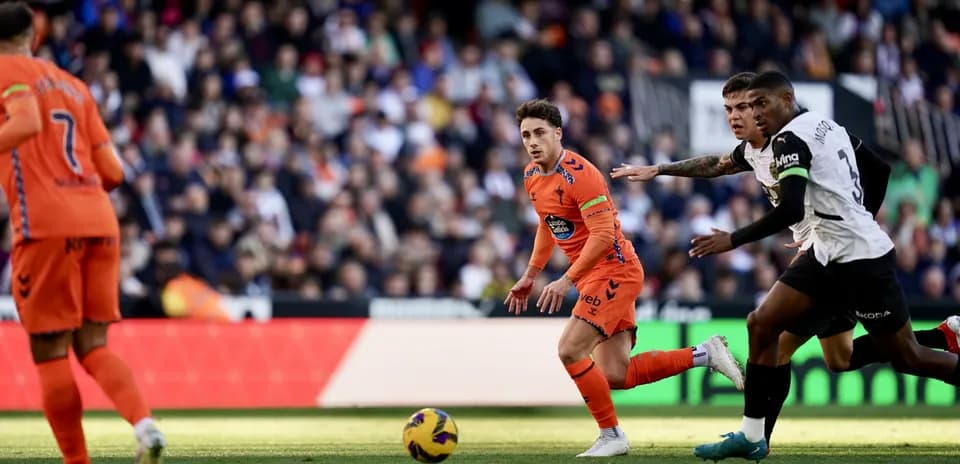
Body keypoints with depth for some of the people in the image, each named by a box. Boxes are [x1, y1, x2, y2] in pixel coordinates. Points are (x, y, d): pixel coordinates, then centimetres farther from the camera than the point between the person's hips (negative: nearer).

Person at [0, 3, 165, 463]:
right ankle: (143, 422, -17)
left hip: (47, 225, -6)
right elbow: (112, 171, 17)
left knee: (50, 353, 1)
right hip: (99, 221, 6)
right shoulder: (75, 86, 22)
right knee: (93, 347, 8)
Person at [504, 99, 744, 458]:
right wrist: (529, 276, 22)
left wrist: (566, 280, -27)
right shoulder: (531, 176, 8)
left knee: (570, 351, -17)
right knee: (616, 376, 2)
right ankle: (705, 355, 14)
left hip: (614, 272, -9)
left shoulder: (579, 174, -20)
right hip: (595, 277, 9)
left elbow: (603, 234, -25)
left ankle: (611, 436, -5)